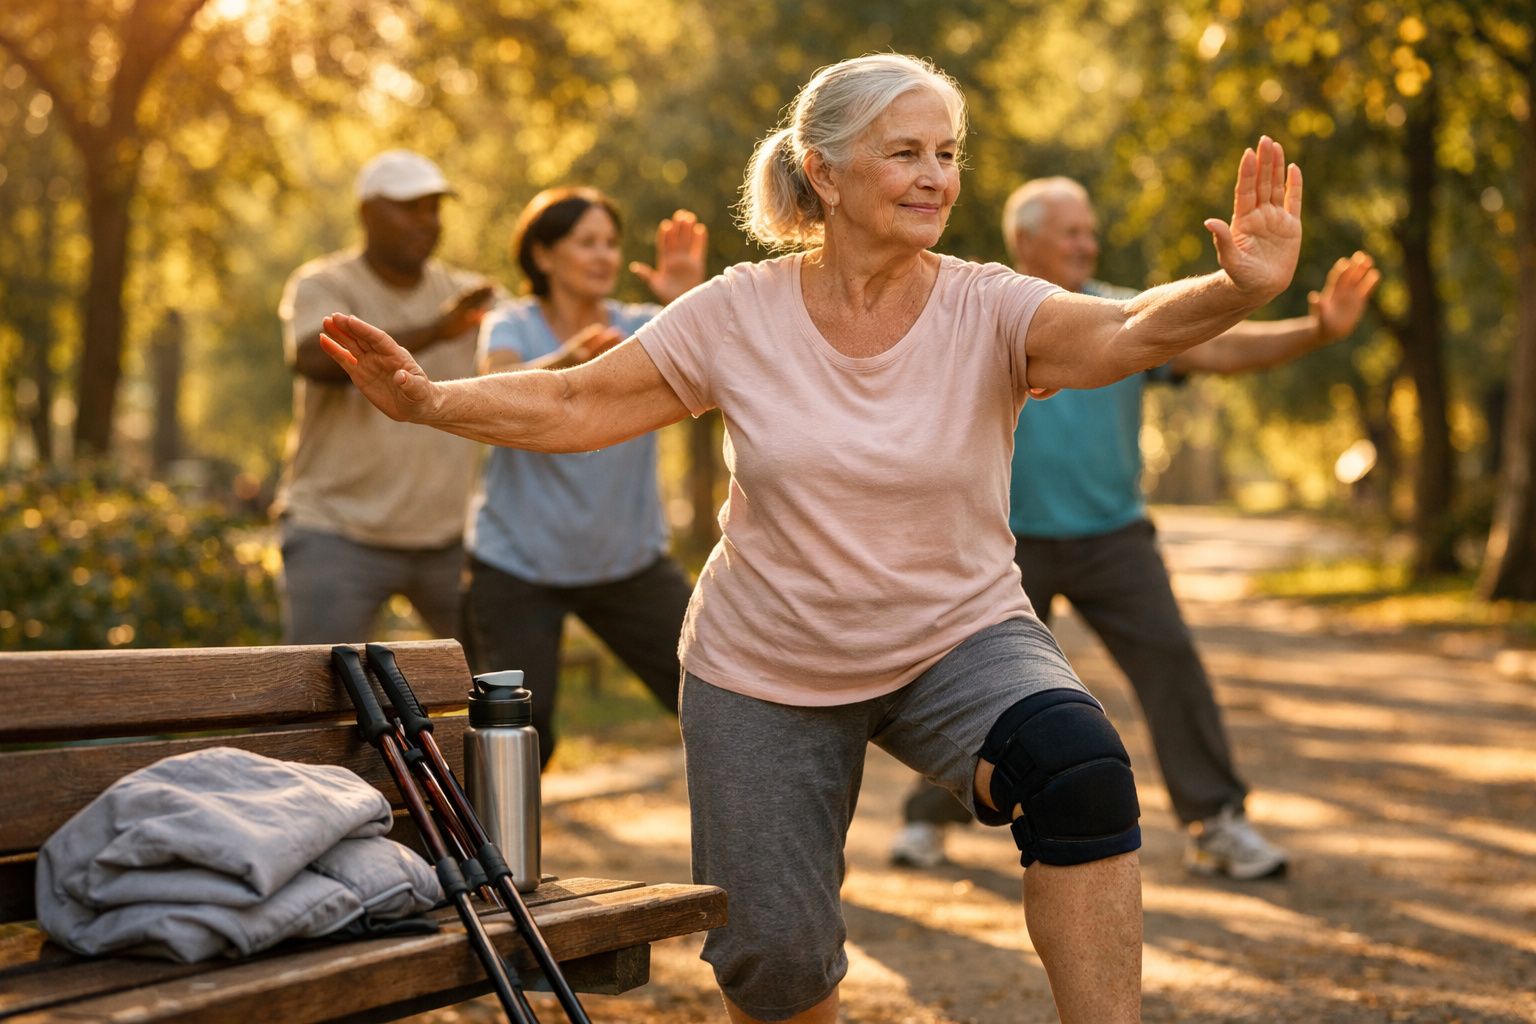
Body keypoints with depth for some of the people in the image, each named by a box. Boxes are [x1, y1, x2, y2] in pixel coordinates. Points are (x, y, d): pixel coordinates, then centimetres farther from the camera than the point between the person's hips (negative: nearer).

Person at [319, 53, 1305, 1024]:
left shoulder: (989, 313, -13)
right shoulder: (737, 315, -9)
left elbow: (1125, 332, -32)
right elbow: (576, 405, -4)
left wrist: (1238, 290, -52)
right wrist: (428, 401, -18)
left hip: (959, 638, -1)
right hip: (768, 670, 1)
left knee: (1080, 770, -33)